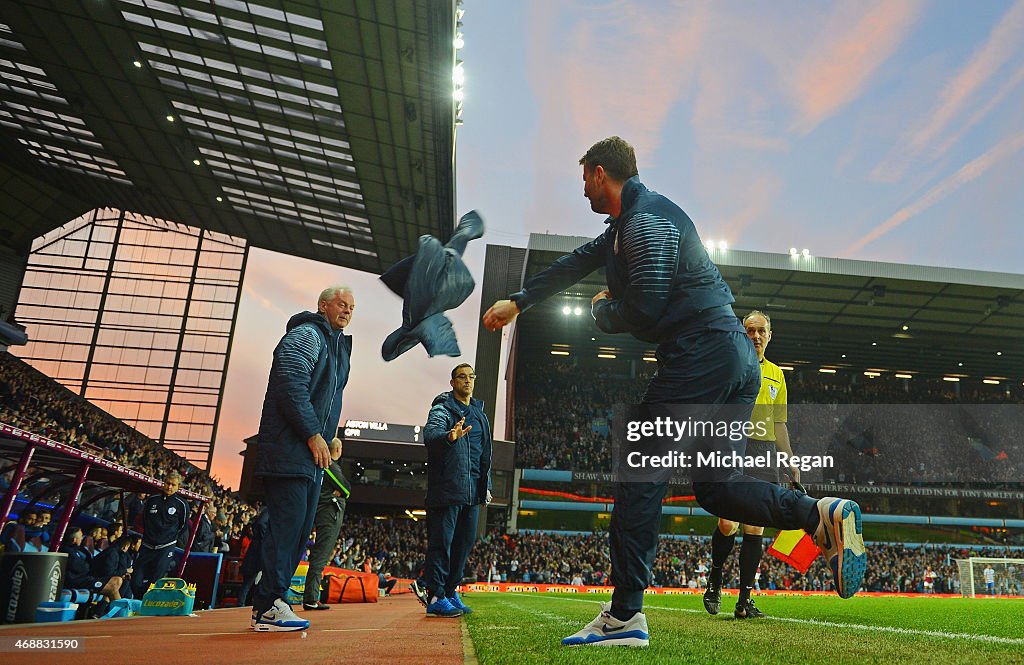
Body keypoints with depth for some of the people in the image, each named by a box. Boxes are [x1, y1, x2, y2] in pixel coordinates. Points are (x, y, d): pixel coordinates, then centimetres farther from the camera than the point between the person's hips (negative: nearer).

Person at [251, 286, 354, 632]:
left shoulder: (336, 345, 24)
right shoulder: (307, 335, -6)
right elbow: (291, 385, -19)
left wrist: (329, 436, 16)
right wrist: (313, 434, -19)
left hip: (312, 452, 10)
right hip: (289, 450, -10)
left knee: (299, 529, 8)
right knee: (287, 523, -12)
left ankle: (267, 604, 13)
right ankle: (269, 606, -7)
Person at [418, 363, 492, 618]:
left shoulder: (478, 413, 20)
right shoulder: (443, 407, -3)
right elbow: (430, 433, -24)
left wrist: (485, 485, 20)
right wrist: (449, 436, -45)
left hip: (472, 491, 8)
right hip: (447, 489, -8)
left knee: (465, 541, 10)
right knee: (441, 541, -6)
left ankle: (450, 592, 20)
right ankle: (436, 597, -2)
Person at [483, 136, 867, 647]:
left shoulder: (647, 219, -10)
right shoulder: (628, 223, 22)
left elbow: (643, 310, -18)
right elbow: (578, 264, 29)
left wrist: (601, 309, 3)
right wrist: (518, 301, 32)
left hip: (700, 355, -11)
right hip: (736, 360, 11)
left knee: (640, 474, -8)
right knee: (713, 485, 12)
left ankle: (624, 616, -6)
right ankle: (821, 514, -5)